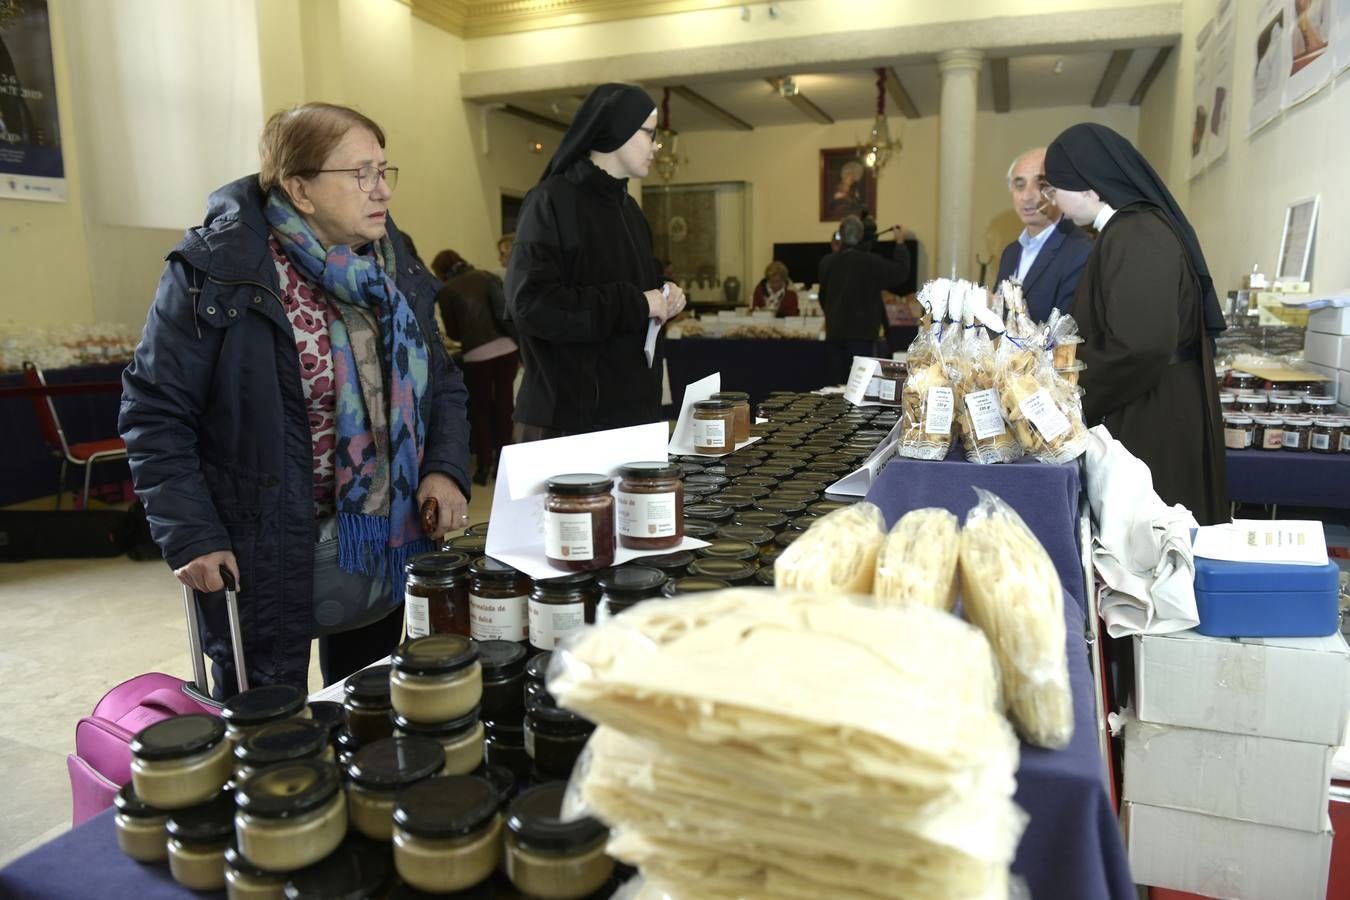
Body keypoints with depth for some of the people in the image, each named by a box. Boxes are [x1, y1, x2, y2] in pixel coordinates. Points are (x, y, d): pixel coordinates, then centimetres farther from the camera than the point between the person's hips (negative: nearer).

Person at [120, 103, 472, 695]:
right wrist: (192, 539, -16)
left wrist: (446, 467, -6)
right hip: (265, 567, -5)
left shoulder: (392, 267, 5)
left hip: (388, 554, 6)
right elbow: (155, 412, -9)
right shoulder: (216, 270, -13)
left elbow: (441, 382, 11)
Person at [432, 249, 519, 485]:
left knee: (479, 409, 13)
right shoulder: (487, 276, 9)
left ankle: (484, 465, 13)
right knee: (503, 406, 13)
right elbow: (506, 311, 1)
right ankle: (502, 463, 20)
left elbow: (452, 333, 7)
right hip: (506, 348, 3)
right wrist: (518, 341, 8)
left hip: (477, 355, -2)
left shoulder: (446, 291, 3)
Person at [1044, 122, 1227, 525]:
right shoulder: (1135, 228, 13)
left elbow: (1141, 346, -27)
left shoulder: (1135, 238, -18)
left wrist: (1075, 399, -16)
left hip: (1150, 419, -10)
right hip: (1146, 413, 10)